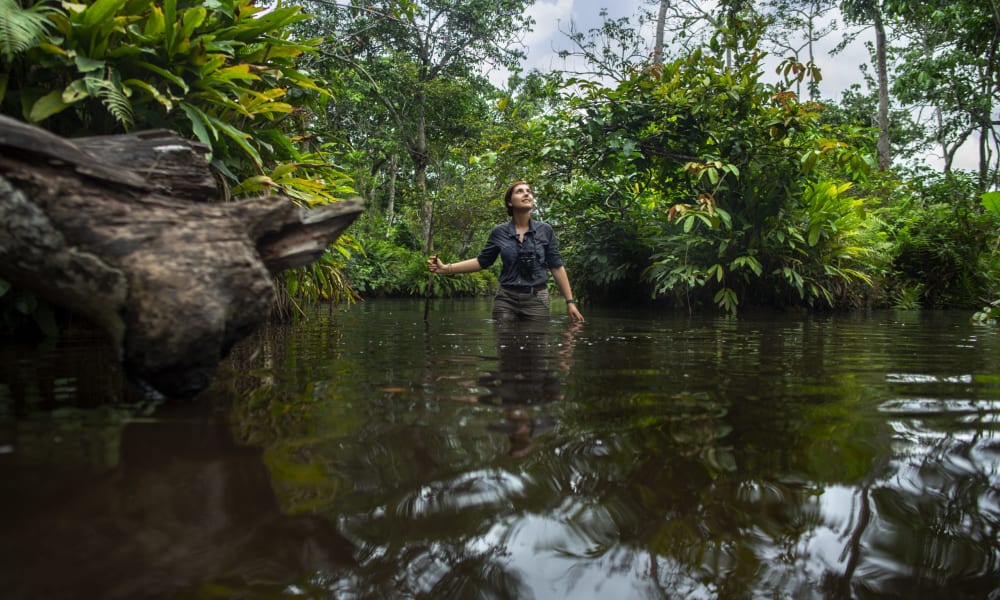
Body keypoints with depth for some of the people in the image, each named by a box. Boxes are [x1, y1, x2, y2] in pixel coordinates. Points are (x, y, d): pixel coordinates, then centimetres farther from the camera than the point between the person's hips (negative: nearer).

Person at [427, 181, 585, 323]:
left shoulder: (545, 230, 1)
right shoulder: (499, 232, 2)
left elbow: (557, 266, 4)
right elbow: (482, 262, 10)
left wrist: (570, 301, 1)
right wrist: (446, 268, 2)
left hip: (537, 299, 0)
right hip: (506, 299, 1)